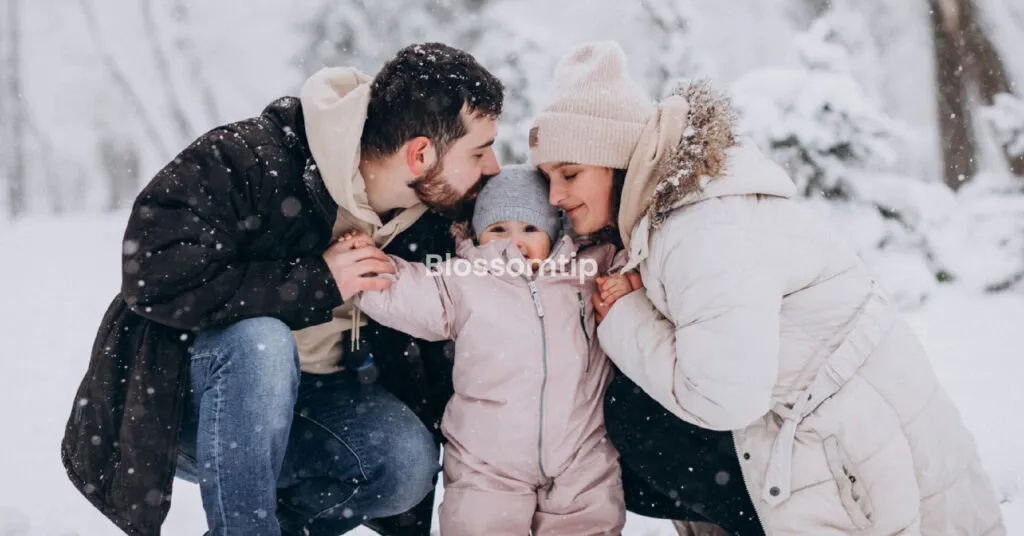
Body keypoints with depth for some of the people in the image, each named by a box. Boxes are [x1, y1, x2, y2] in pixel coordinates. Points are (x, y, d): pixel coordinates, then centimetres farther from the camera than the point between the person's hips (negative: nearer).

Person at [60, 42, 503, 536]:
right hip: (176, 399, -5)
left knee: (409, 460, -22)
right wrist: (315, 282, -30)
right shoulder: (250, 159, -25)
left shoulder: (424, 225, -4)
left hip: (305, 394, 5)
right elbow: (155, 276, -33)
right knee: (260, 342, -37)